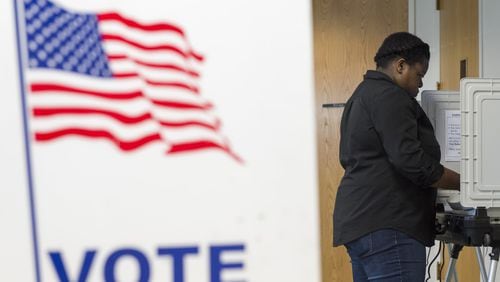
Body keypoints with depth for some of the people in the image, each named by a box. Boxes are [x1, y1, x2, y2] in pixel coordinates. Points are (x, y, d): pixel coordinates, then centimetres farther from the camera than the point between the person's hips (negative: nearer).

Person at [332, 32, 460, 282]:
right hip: (387, 227, -10)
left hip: (360, 222, 11)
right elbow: (412, 162, -19)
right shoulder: (389, 97, -11)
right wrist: (464, 183, -7)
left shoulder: (362, 95, 21)